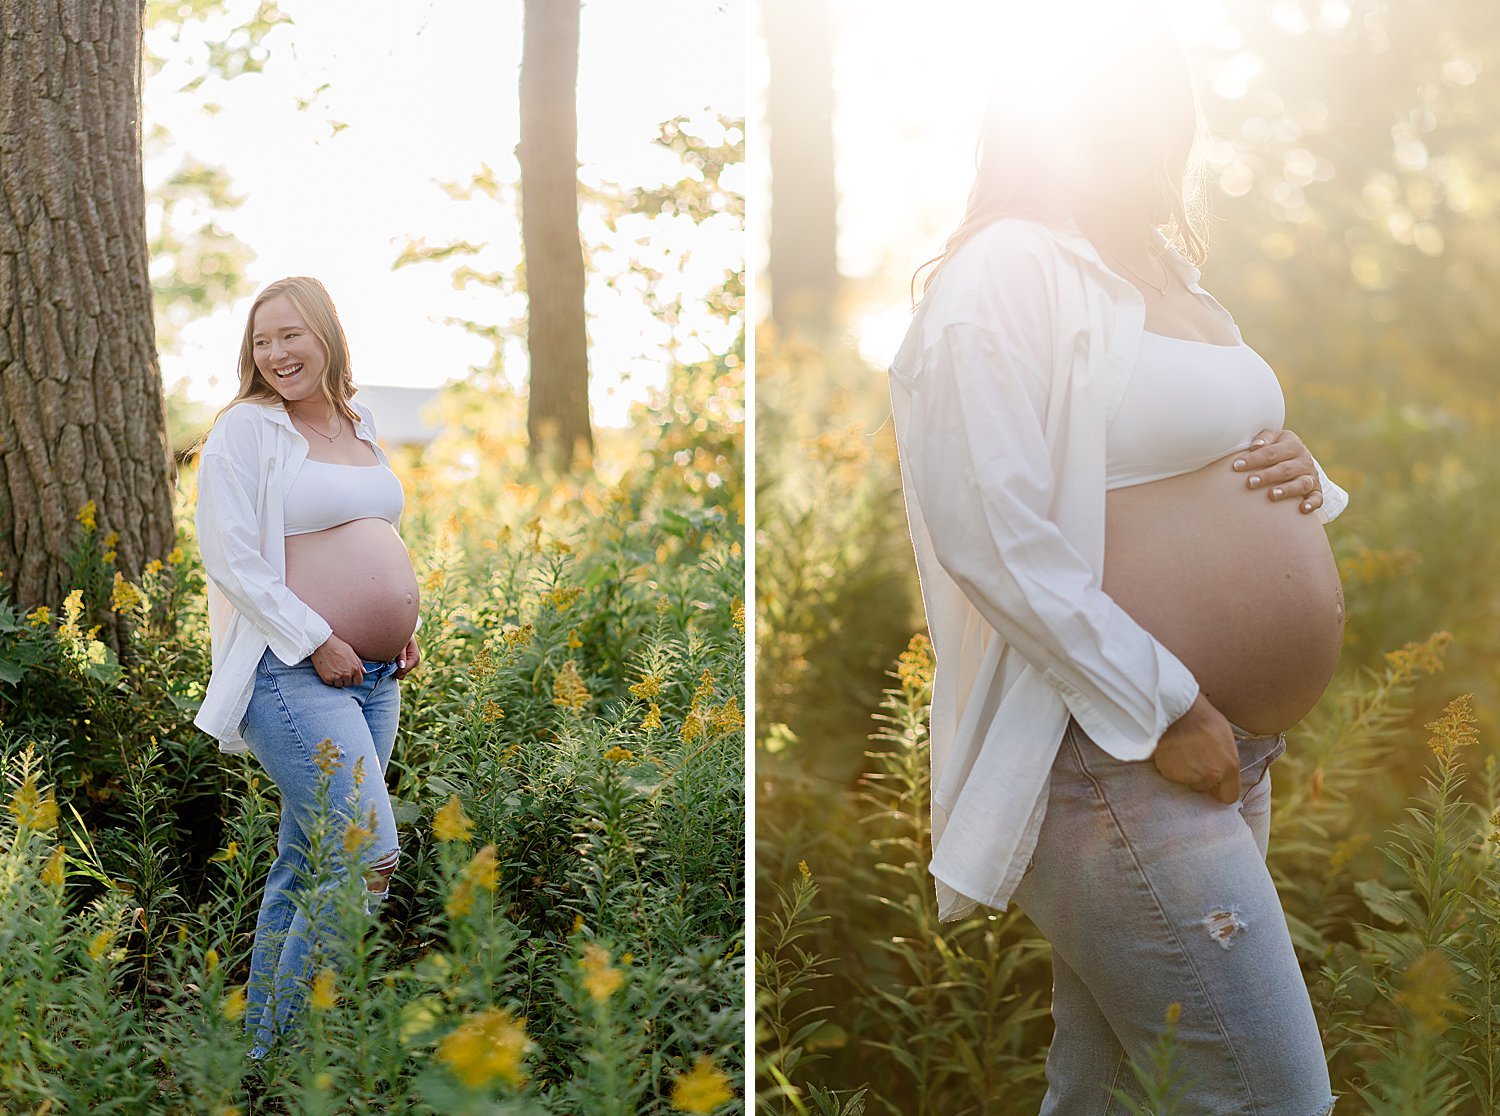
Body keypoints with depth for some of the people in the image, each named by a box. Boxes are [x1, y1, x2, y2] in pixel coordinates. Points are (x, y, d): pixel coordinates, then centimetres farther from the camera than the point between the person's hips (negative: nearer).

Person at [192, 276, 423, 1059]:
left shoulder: (358, 424, 16)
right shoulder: (247, 429, -6)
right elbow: (230, 557, -12)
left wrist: (406, 626, 13)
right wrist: (318, 643, -16)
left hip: (376, 678, 7)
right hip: (293, 674, -7)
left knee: (305, 865, 11)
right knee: (366, 858, -15)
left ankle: (260, 1040, 21)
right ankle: (282, 1055, -3)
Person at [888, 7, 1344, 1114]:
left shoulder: (1169, 276, 16)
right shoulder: (1008, 273, -12)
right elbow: (992, 536, -21)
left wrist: (1296, 473, 2)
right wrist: (1164, 713, -19)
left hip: (1231, 756, 9)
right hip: (1113, 760, -9)